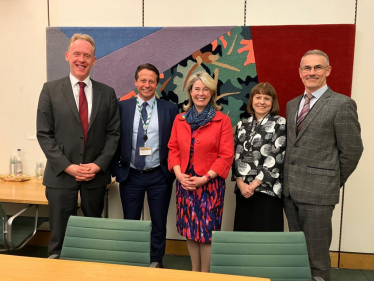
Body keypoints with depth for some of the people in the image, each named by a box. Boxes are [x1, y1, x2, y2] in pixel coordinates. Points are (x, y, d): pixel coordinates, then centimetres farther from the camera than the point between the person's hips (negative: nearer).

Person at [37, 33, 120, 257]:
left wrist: (99, 165, -9)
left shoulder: (107, 93, 4)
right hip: (61, 174, -1)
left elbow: (113, 133, 2)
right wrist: (68, 166, -12)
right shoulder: (51, 90, 1)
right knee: (60, 235, 8)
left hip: (96, 175, 2)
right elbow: (44, 134, -3)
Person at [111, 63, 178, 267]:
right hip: (130, 175, 1)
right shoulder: (122, 107, 1)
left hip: (159, 176, 0)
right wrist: (117, 170, -3)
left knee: (159, 224, 14)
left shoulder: (170, 109, -2)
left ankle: (156, 263, 35)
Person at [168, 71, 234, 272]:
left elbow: (226, 156, -9)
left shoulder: (223, 120, -5)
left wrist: (205, 178, -15)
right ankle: (194, 270, 32)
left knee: (207, 229, 4)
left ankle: (205, 273, 25)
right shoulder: (180, 119, 7)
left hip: (210, 183, -3)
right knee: (189, 227, 13)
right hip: (185, 183, 4)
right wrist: (179, 174, -8)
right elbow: (173, 149, 7)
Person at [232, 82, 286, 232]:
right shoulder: (242, 125, 11)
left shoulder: (280, 124, -2)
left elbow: (275, 159, -9)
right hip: (243, 190, 4)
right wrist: (241, 183, -8)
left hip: (267, 190, -4)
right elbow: (236, 156, 6)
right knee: (242, 232, 11)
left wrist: (254, 184, -12)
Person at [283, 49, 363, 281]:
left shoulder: (342, 104, -7)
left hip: (317, 191, -6)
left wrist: (332, 183, 2)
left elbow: (352, 150, -6)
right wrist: (287, 181, 9)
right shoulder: (292, 104, 13)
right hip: (290, 190, 6)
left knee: (316, 255, 5)